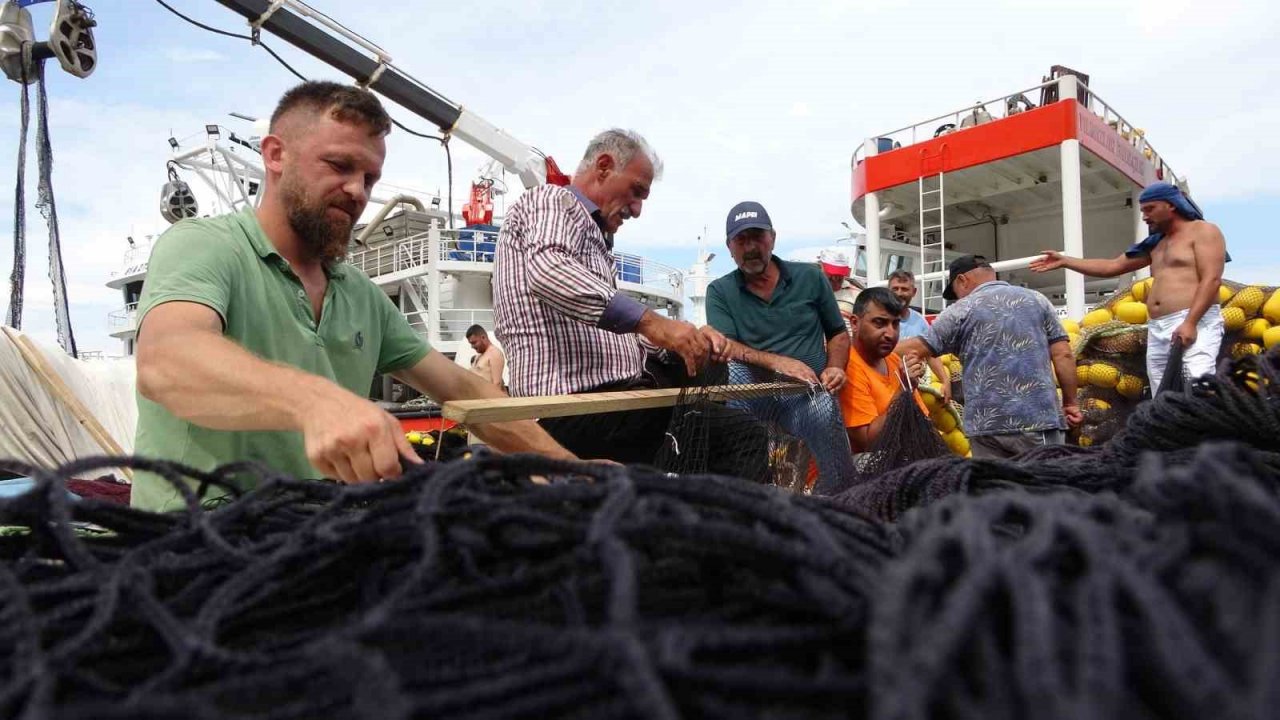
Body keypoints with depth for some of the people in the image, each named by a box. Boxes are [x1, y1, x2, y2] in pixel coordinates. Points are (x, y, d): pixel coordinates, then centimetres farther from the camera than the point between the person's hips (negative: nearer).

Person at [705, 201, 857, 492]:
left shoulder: (810, 277, 10)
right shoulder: (720, 291, 5)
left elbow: (838, 333, 19)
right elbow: (724, 348, -9)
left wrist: (835, 368, -2)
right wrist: (778, 363, -24)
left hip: (810, 392, 0)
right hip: (752, 393, 1)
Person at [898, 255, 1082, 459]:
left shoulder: (961, 310, 4)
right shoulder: (1037, 300, 12)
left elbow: (916, 349, 4)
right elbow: (1063, 355, 7)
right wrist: (1070, 402, 14)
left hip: (986, 424, -1)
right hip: (1039, 418, 1)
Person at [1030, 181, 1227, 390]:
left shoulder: (1203, 231, 2)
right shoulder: (1155, 244, 26)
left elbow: (1211, 279, -10)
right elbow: (1112, 266, 28)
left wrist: (1190, 322, -21)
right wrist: (1064, 261, 24)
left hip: (1196, 324, -8)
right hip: (1157, 330, 8)